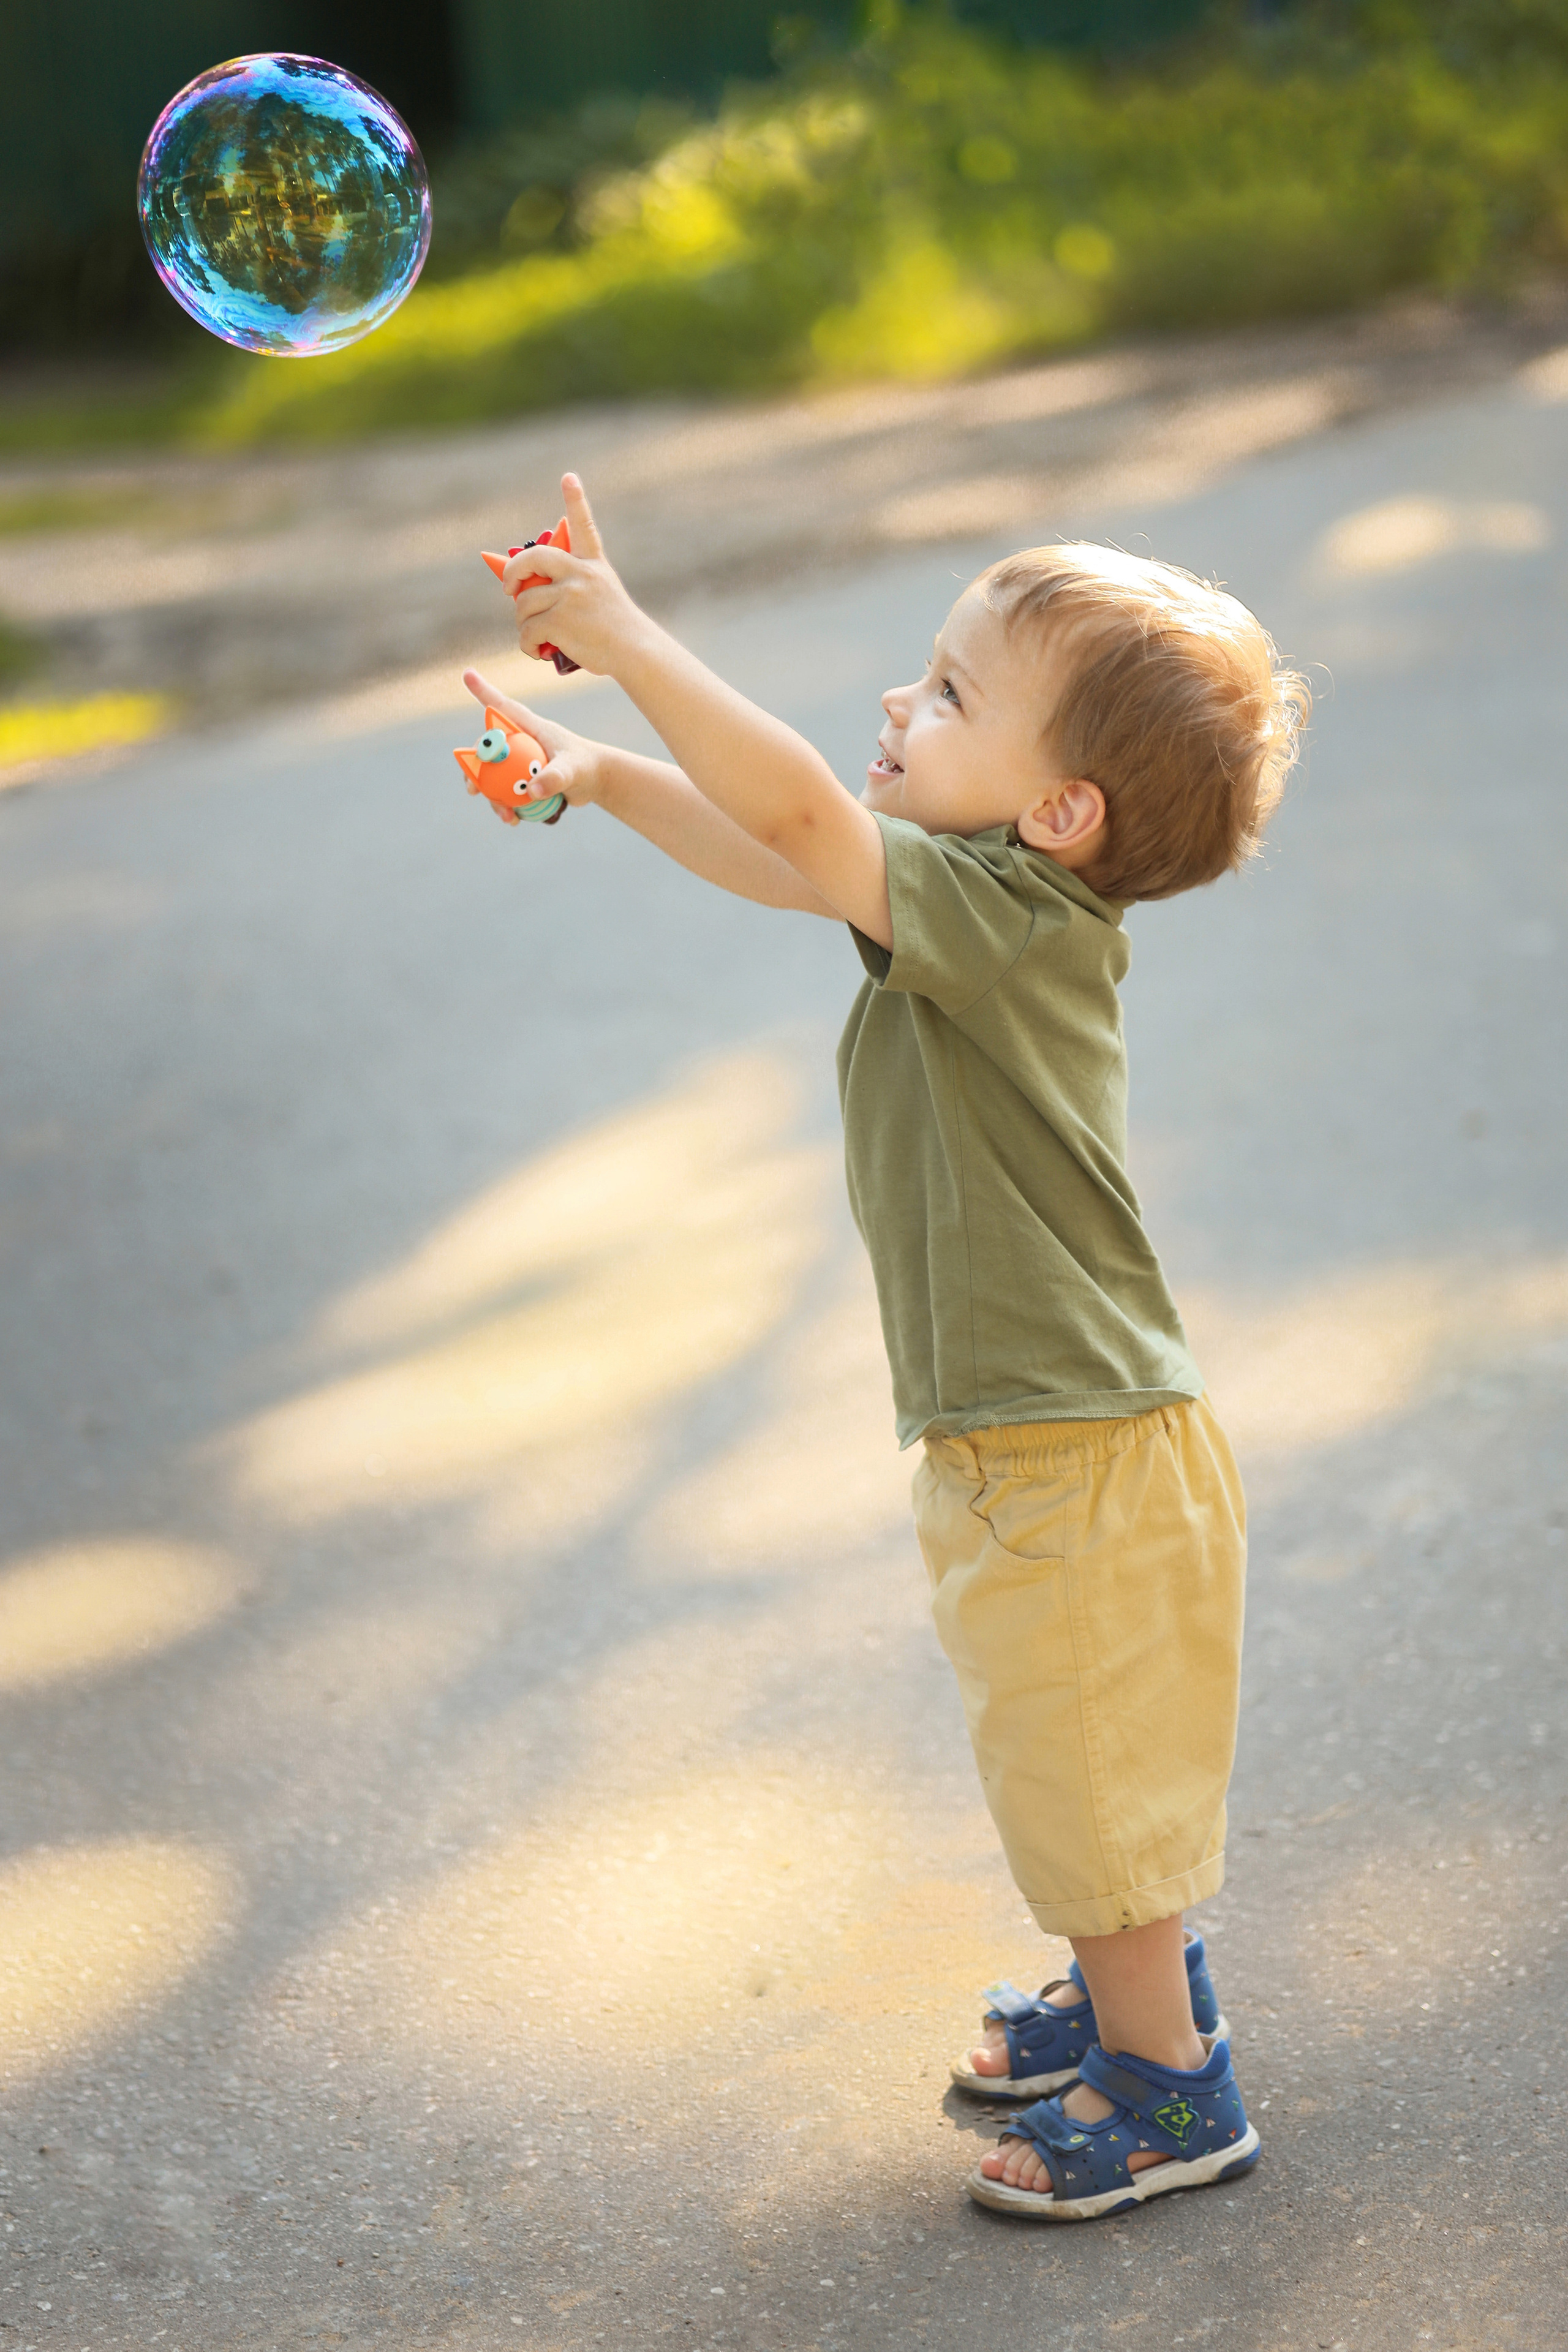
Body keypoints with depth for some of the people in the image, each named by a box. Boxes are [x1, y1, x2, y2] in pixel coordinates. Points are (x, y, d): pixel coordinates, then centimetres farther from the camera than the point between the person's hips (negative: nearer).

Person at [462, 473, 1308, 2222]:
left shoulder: (1000, 908, -25)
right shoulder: (995, 899, 4)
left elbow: (797, 814, -37)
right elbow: (778, 853, 15)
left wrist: (626, 638, -33)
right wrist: (605, 773, 6)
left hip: (1082, 1466, -10)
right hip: (1024, 1442, 10)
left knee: (1084, 1782, 7)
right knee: (1066, 1767, 26)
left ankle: (1173, 2094, 23)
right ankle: (1143, 1994, 45)